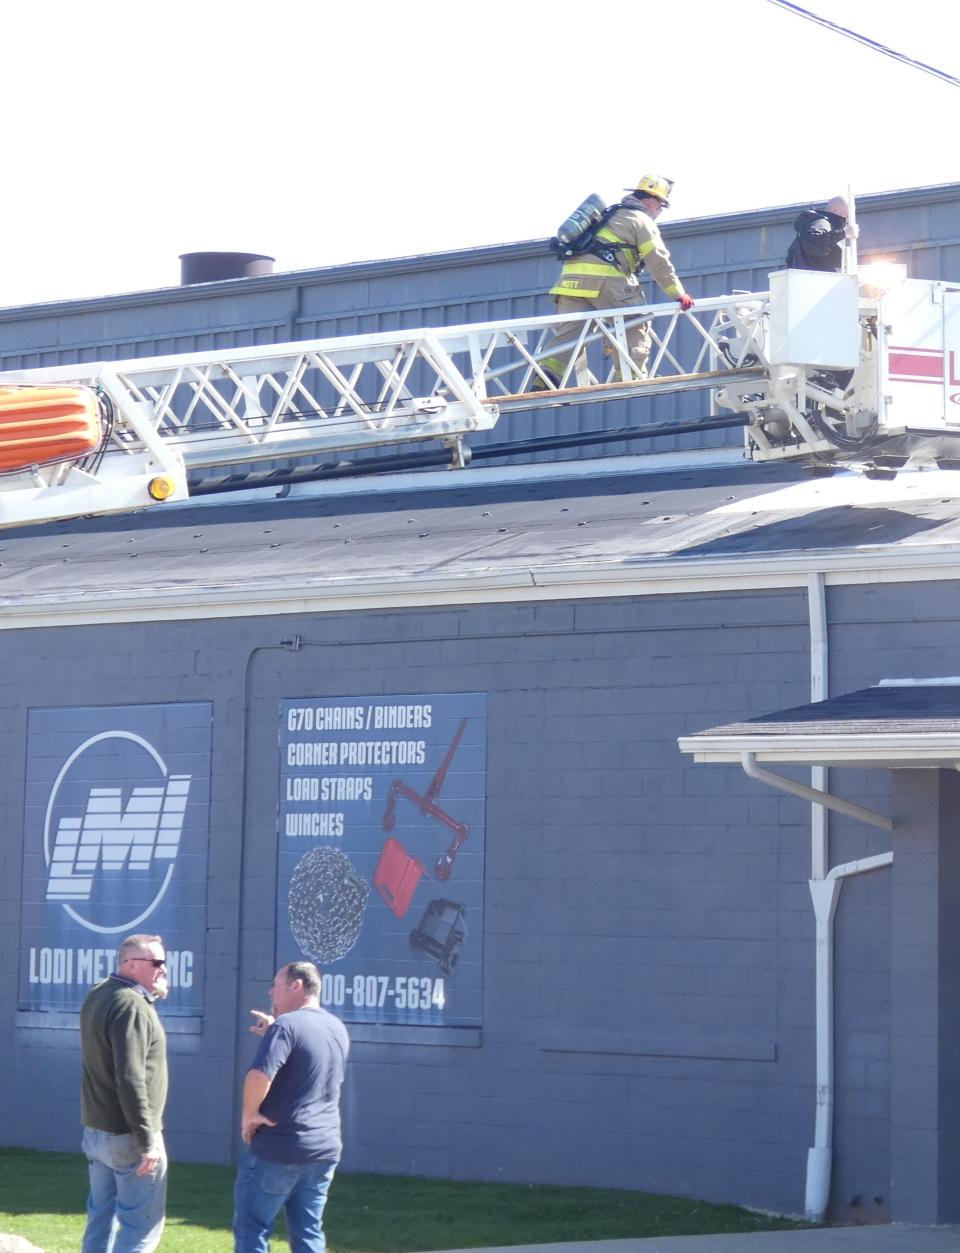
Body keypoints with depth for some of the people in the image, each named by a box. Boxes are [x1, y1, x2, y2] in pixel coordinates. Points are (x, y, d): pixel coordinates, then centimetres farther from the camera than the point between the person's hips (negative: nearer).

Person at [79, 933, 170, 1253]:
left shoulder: (98, 995, 9)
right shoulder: (132, 1005, -20)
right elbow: (130, 1080, -25)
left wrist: (151, 993, 8)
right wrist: (147, 1140, -24)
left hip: (96, 1128, 9)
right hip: (128, 1134, -9)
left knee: (102, 1219, 14)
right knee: (142, 1225, -5)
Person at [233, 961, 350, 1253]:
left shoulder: (287, 1025, -15)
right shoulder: (338, 1029, 11)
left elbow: (260, 1074, -29)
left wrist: (249, 1113, -13)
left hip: (279, 1149, -7)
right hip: (325, 1148, 7)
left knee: (251, 1227, 2)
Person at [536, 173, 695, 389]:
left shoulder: (612, 214, 32)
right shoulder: (642, 221, 6)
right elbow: (659, 261, -2)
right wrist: (678, 294, 0)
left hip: (572, 277, 7)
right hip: (605, 279, -7)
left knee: (567, 332, 0)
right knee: (636, 325, 6)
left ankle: (543, 383, -16)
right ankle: (632, 379, 0)